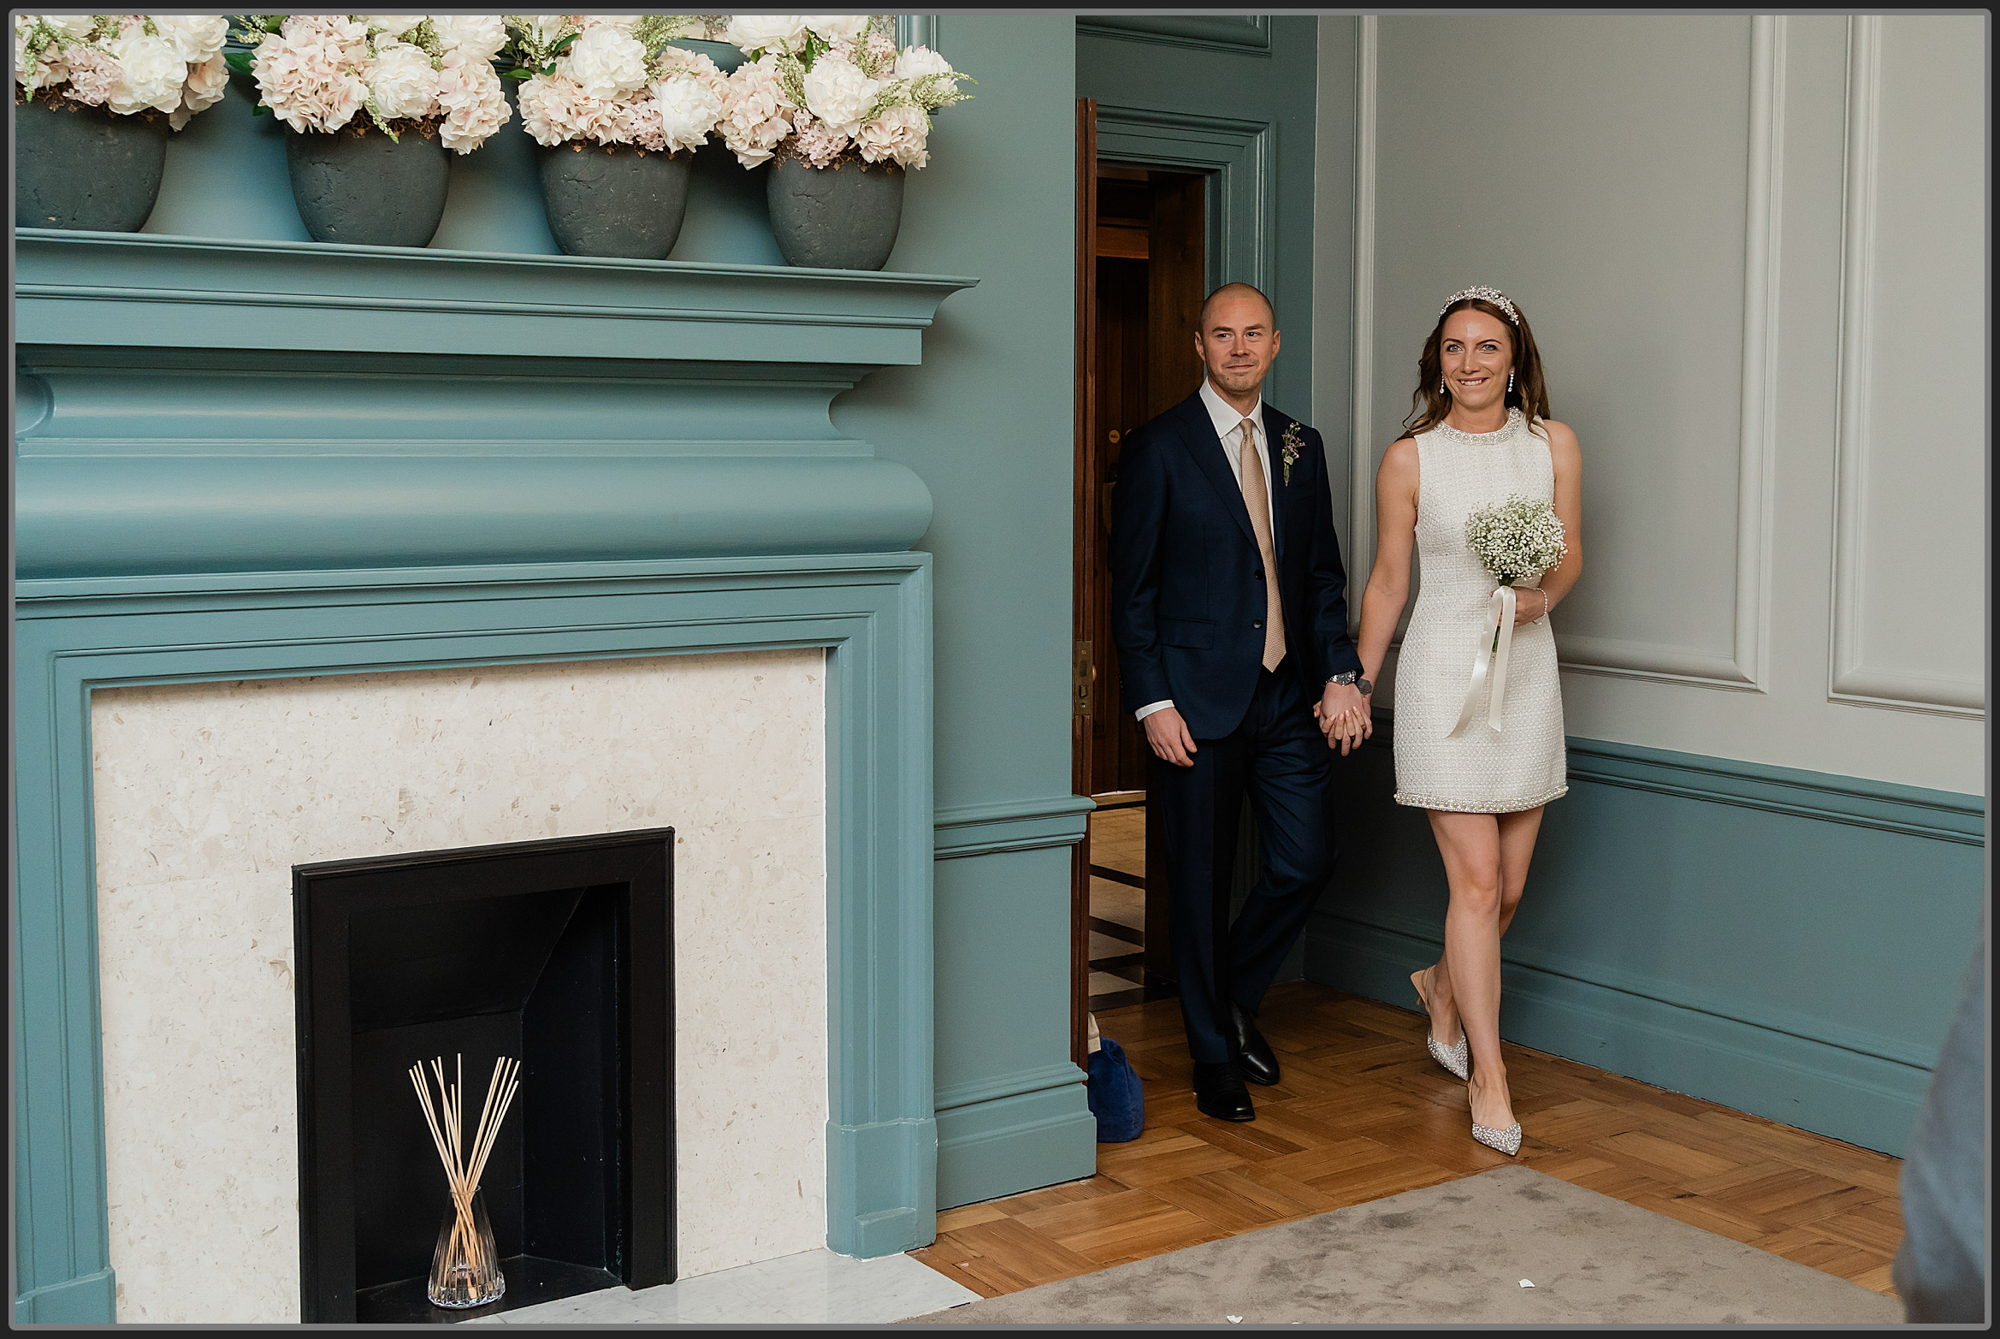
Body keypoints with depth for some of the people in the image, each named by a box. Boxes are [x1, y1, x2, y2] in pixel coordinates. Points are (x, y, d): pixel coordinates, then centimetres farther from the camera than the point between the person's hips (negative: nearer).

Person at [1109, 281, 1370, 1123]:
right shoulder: (1158, 449, -5)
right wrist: (1152, 704, -12)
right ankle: (1216, 1058, 20)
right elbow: (1132, 590, -5)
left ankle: (1237, 998, 31)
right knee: (1202, 884, 4)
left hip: (1289, 696, 5)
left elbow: (1323, 574, 13)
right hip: (1198, 703, -5)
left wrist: (1340, 675, 1)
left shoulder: (1300, 447, 10)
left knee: (1306, 862, 4)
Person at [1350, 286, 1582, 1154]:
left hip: (1527, 673, 4)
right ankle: (1487, 1073, 5)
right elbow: (1387, 579, 4)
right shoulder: (1410, 459, -3)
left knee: (1510, 885, 10)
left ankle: (1443, 986, 41)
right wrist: (1356, 686, 8)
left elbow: (1571, 553, 12)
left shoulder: (1553, 445, 3)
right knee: (1476, 881, -6)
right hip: (1442, 675, -3)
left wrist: (1543, 595, -11)